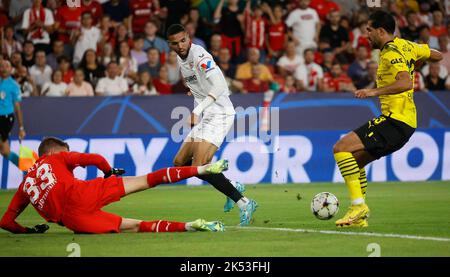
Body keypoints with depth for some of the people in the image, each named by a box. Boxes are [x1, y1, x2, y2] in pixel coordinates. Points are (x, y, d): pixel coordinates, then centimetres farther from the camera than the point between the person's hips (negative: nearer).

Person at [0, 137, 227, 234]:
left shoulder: (25, 184, 30)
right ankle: (202, 169, -5)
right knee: (146, 181, 1)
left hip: (69, 218, 3)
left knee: (134, 226, 7)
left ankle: (189, 226, -4)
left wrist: (28, 231, 37)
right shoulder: (57, 158, 22)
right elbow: (96, 159, 13)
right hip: (80, 193, -3)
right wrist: (110, 174, 32)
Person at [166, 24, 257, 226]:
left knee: (199, 167, -22)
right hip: (206, 117, 10)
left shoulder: (199, 55, -17)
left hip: (219, 114, -10)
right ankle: (234, 187, 20)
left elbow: (219, 86, -30)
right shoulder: (181, 59, 13)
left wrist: (197, 111, -34)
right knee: (180, 162, 13)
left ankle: (244, 204, -19)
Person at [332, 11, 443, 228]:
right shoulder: (405, 46, 14)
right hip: (406, 121, 10)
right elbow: (437, 56, 26)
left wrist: (374, 92, -31)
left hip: (395, 119, -10)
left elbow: (406, 82, -29)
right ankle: (359, 217, 15)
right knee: (354, 160, 17)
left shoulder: (391, 53, -13)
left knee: (341, 148, -15)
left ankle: (358, 204, -17)